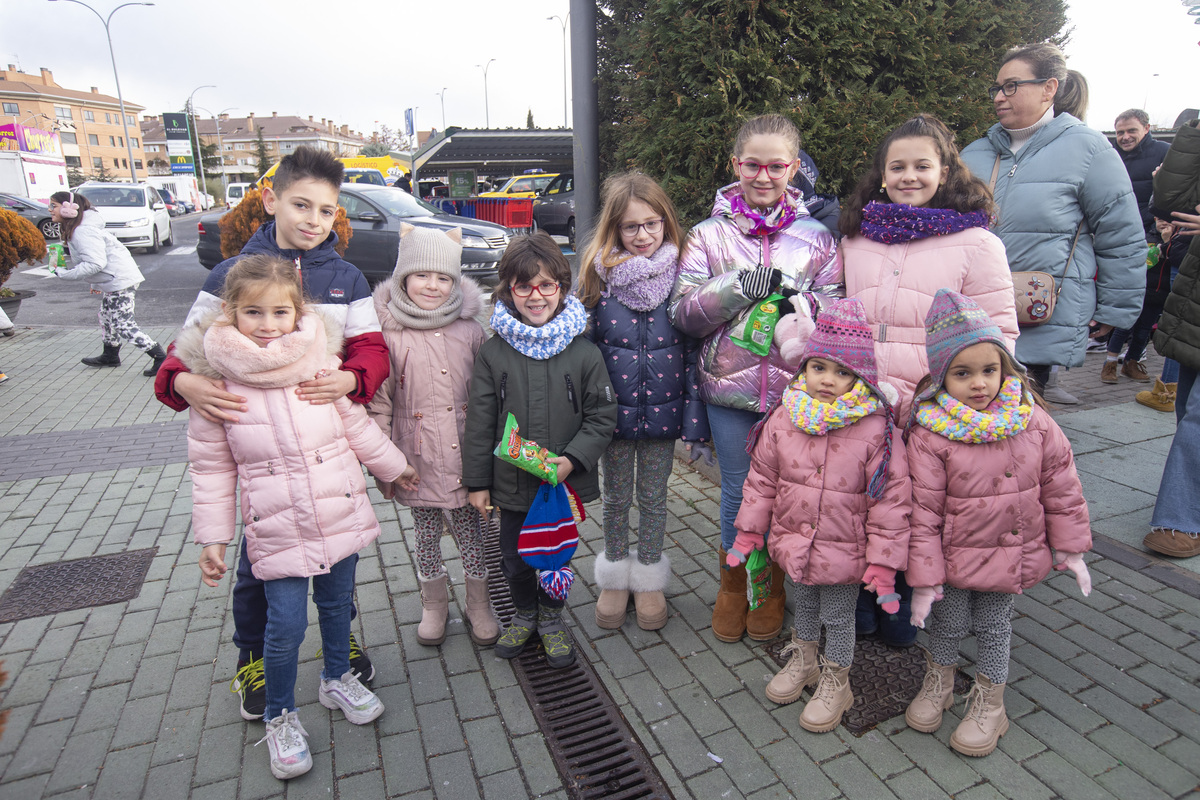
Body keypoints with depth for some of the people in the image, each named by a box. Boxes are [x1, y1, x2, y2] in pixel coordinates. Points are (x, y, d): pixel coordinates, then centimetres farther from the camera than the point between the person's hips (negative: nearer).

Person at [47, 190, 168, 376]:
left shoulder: (83, 232, -19)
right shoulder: (75, 229, 15)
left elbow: (96, 264, -27)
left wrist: (66, 274, -18)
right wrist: (96, 284, 23)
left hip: (120, 281, -11)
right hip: (112, 281, 11)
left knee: (123, 326, -11)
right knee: (107, 318, 22)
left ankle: (162, 359, -12)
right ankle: (110, 356, 38)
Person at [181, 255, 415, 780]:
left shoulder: (320, 358, -5)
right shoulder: (216, 378, -10)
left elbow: (356, 424, 8)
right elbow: (211, 467, -3)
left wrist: (393, 466, 16)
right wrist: (212, 537, -2)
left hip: (341, 514, 3)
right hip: (277, 529, -2)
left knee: (337, 605, 18)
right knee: (286, 625, 2)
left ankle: (337, 679, 46)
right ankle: (280, 717, 30)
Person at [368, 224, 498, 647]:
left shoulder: (469, 330, 1)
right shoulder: (390, 334, -6)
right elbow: (379, 402, -3)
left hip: (465, 456, 1)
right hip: (418, 458, -1)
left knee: (471, 532, 11)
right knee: (426, 535, 15)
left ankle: (479, 604, 33)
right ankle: (434, 604, 38)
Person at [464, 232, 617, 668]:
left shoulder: (584, 352, -8)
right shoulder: (493, 353, -6)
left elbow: (602, 417, -4)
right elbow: (480, 423, -2)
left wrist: (573, 459, -18)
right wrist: (477, 481, -1)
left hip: (565, 482, -1)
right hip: (512, 482, 1)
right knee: (515, 558, 18)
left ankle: (551, 616, 44)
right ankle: (524, 614, 46)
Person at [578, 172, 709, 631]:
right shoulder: (598, 275, -7)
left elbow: (692, 348, -4)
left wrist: (694, 415, -6)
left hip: (662, 406, 0)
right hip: (615, 408, 0)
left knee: (654, 497, 15)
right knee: (616, 497, 16)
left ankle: (649, 579, 37)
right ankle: (615, 578, 38)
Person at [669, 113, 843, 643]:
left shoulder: (816, 236, 5)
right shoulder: (708, 235, 3)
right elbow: (683, 313, -4)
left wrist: (799, 297, -15)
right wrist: (737, 286, -18)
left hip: (797, 388, 1)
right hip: (729, 386, 0)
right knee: (737, 492, 11)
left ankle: (772, 587, 35)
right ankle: (732, 585, 35)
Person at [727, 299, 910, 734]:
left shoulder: (877, 430, -19)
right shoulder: (784, 418, -9)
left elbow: (890, 501, -15)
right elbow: (762, 478, 2)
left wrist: (883, 562, -14)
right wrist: (749, 530, 4)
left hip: (844, 551, -4)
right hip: (794, 543, 4)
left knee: (838, 617, 15)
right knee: (804, 604, 26)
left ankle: (835, 681, 41)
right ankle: (803, 660, 52)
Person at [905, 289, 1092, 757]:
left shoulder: (1031, 420, -9)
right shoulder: (930, 434, -21)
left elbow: (1060, 485, 2)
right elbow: (923, 511, -18)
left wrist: (1069, 547, 5)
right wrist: (923, 578, -15)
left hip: (1014, 557, 3)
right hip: (955, 558, -2)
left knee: (994, 628, 18)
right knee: (947, 623, 16)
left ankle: (988, 702, 41)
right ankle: (938, 682, 45)